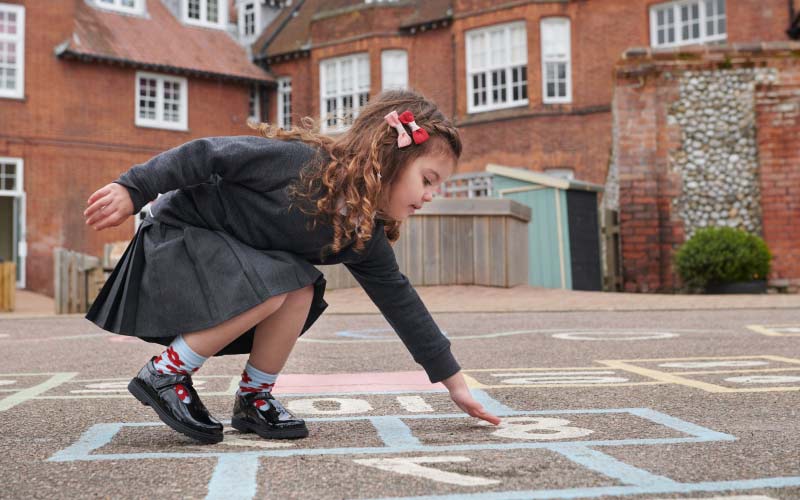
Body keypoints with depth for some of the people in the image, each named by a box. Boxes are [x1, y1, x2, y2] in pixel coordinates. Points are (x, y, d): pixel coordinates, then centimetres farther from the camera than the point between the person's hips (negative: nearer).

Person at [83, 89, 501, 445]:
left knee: (302, 289, -17)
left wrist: (453, 381, 1)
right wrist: (132, 190, -20)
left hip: (232, 250, 7)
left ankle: (254, 398, -2)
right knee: (272, 285, -29)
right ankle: (165, 375, -14)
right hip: (177, 231, -7)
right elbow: (207, 153, -23)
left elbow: (400, 300, 1)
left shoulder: (364, 238, -4)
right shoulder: (300, 162, -28)